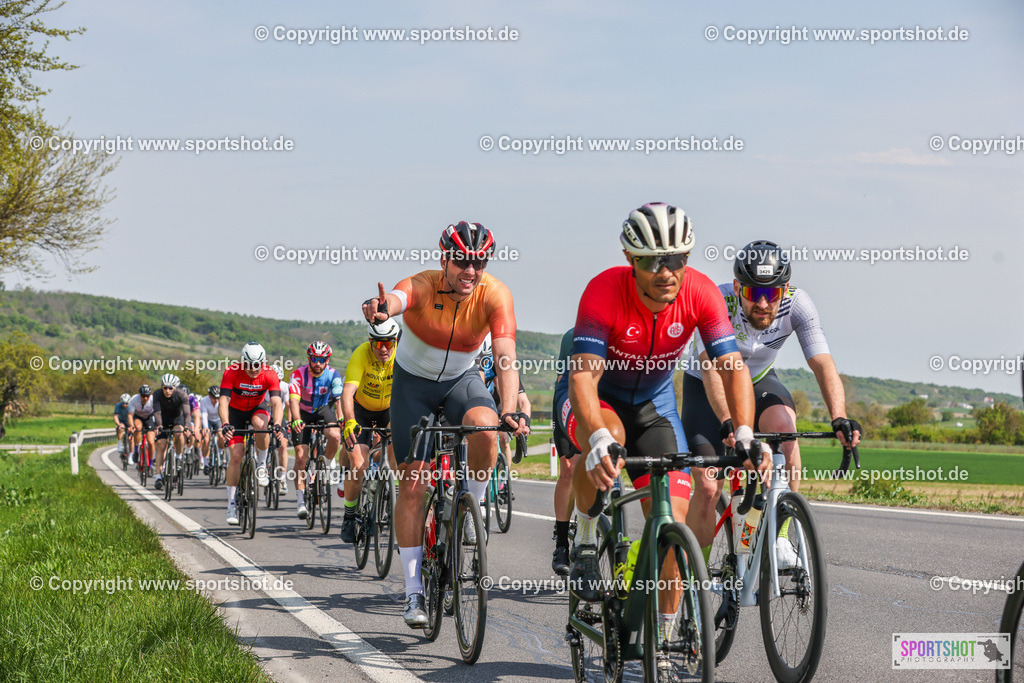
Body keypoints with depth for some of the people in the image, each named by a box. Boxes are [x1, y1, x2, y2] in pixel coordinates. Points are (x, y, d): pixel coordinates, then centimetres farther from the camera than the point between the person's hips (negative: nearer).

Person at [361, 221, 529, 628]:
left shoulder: (495, 294, -23)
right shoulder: (422, 287, -27)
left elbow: (505, 355, -34)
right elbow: (397, 298, -51)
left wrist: (508, 410, -50)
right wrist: (380, 309, -77)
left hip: (462, 380, 1)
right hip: (413, 382, -1)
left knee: (484, 428, -33)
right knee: (412, 484, -7)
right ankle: (415, 592, 3)